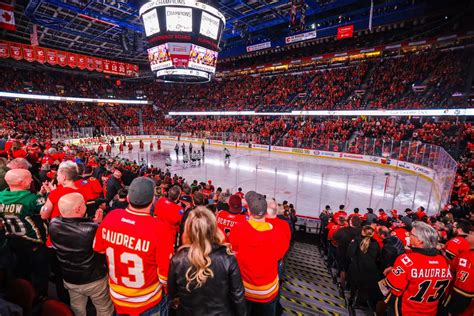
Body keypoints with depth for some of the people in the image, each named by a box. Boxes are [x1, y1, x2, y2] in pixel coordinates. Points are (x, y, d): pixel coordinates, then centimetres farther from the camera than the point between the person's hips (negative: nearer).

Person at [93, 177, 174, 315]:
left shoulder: (111, 217, -19)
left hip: (116, 297, 4)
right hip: (147, 302, -3)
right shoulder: (160, 229, -33)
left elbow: (98, 249, 1)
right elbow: (165, 276, -22)